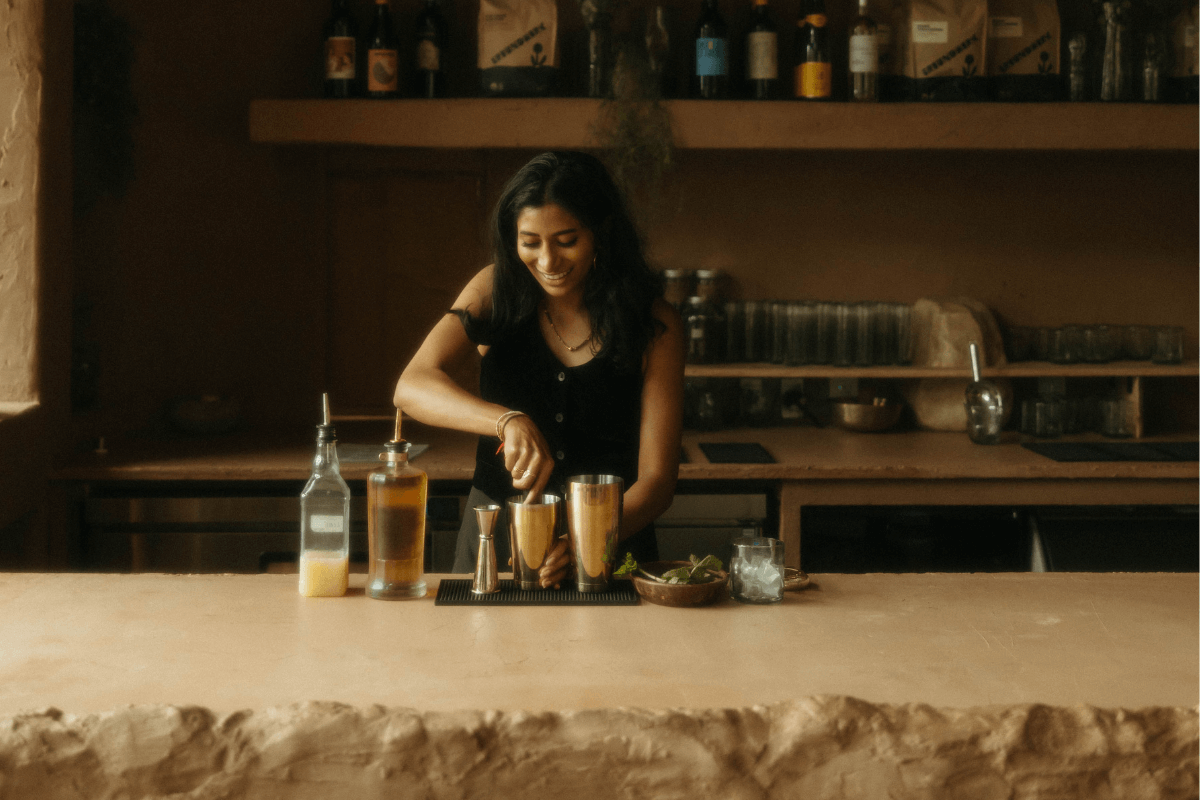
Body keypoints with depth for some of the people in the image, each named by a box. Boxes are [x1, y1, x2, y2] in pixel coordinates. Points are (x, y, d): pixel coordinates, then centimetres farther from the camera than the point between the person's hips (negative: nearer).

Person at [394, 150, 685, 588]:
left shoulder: (654, 324, -4)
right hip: (494, 538, 1)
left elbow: (656, 477, -6)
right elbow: (413, 387, -14)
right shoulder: (496, 291, 0)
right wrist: (509, 421, -32)